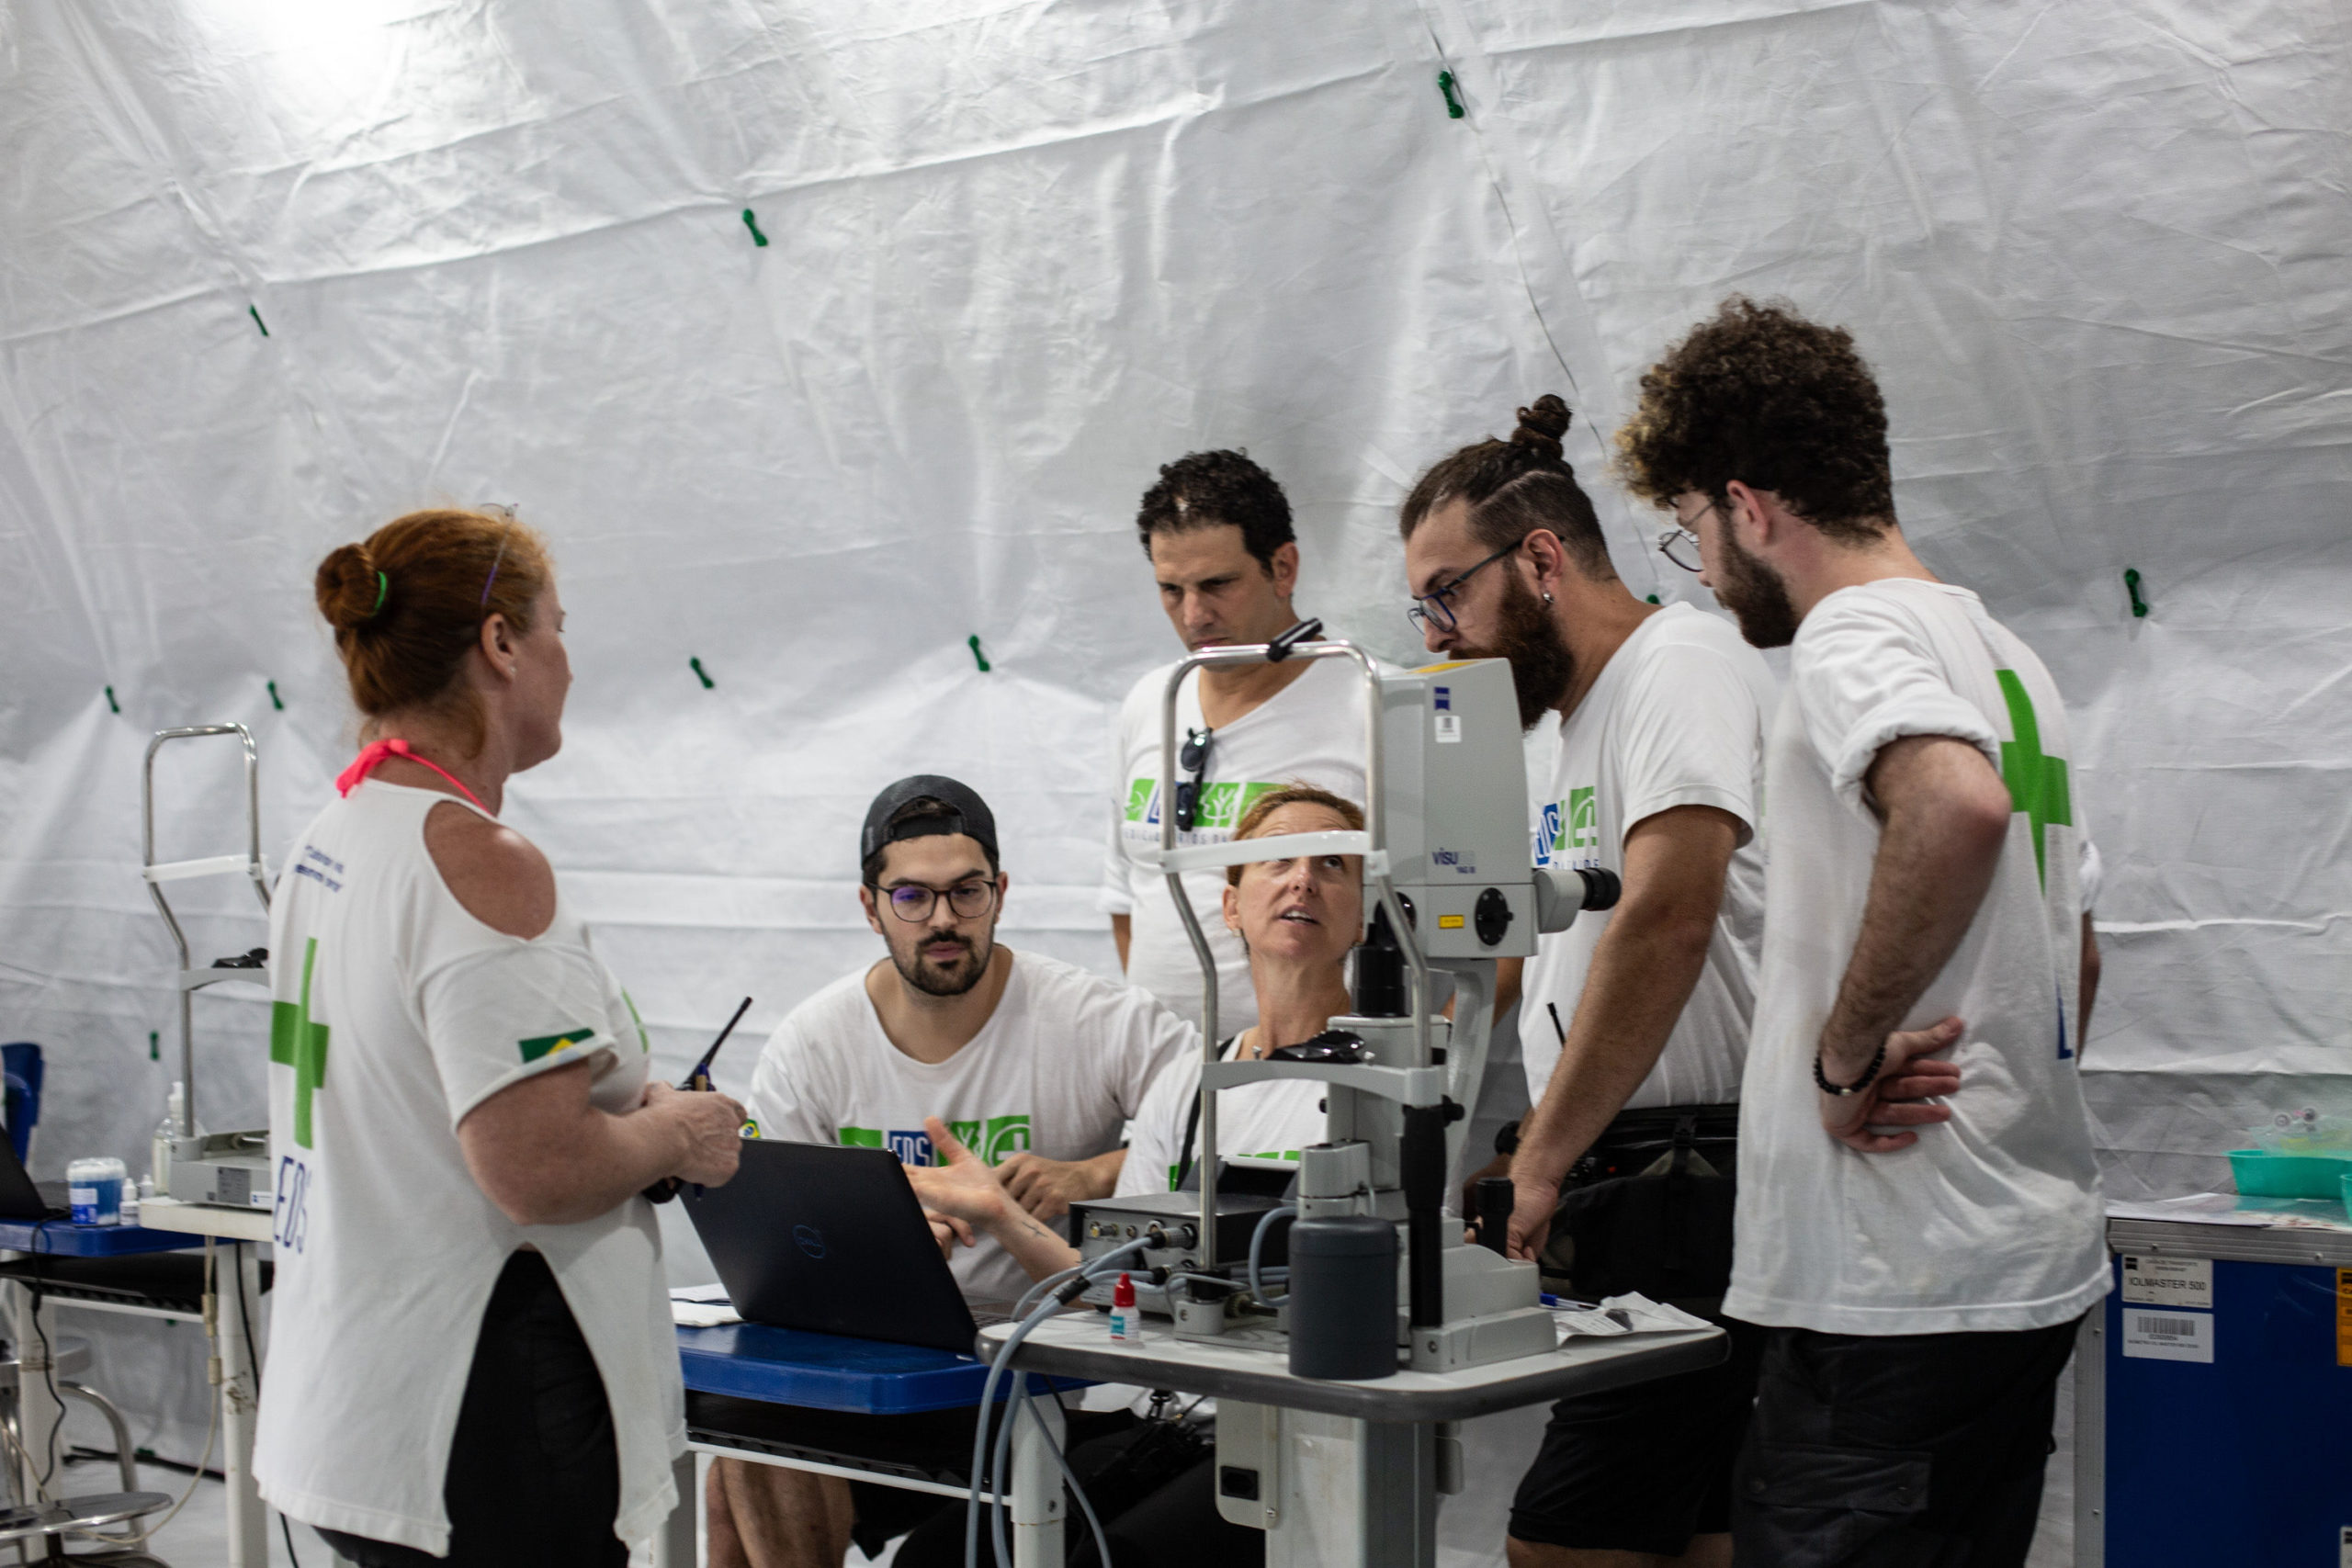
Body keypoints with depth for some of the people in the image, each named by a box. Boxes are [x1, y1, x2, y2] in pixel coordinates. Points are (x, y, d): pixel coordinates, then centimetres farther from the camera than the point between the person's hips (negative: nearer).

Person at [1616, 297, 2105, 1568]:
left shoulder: (1853, 635, -12)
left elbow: (1957, 805, -35)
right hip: (2037, 1265, 10)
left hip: (1894, 1292, -10)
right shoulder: (2003, 656, 19)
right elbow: (2075, 963, 26)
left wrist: (1846, 1047, -25)